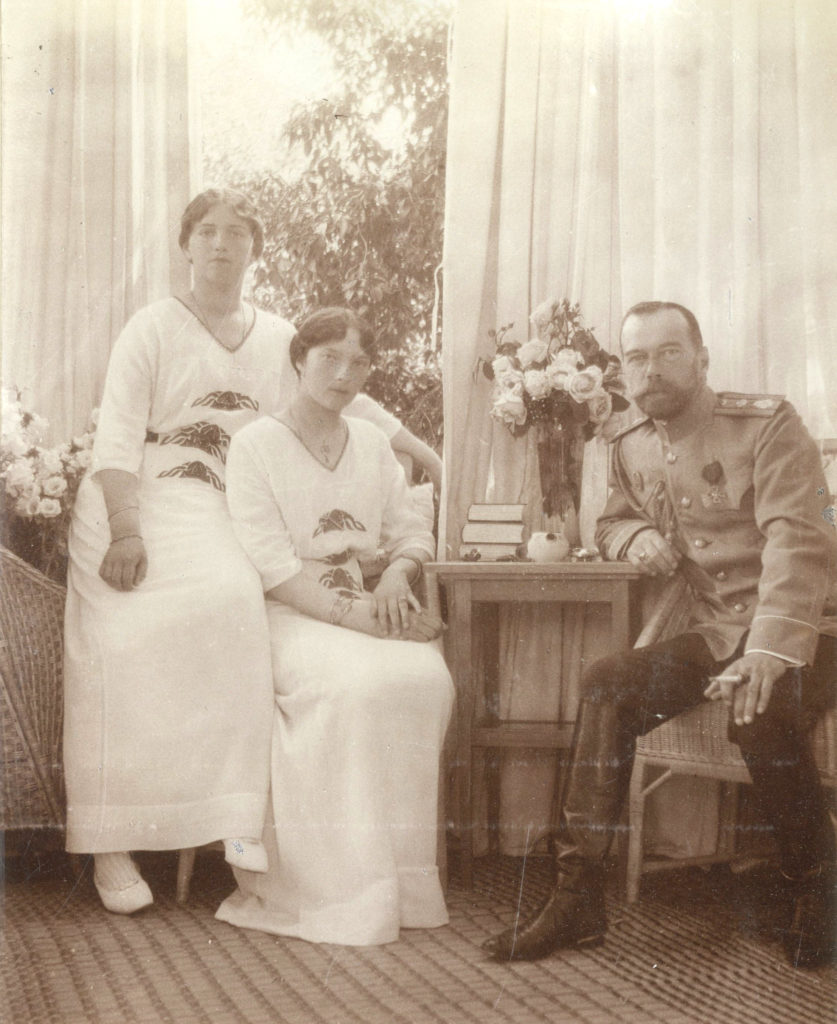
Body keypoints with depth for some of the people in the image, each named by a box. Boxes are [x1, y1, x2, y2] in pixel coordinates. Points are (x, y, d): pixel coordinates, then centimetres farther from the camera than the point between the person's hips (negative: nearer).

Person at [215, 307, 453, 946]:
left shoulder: (371, 444, 16)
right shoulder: (256, 444, -2)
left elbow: (414, 531, 17)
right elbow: (273, 566, -12)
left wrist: (398, 571, -8)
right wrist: (358, 618, -22)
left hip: (359, 605, 5)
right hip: (287, 617, -5)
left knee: (427, 677, -27)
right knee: (356, 680, -35)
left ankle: (406, 880, -18)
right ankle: (342, 892, -25)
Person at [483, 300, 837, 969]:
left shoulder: (768, 425, -8)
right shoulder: (634, 449, 11)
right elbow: (613, 520, 30)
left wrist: (770, 648, -33)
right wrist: (636, 536, 2)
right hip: (712, 635, 6)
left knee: (762, 710, -36)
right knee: (607, 687, -17)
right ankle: (577, 899, -14)